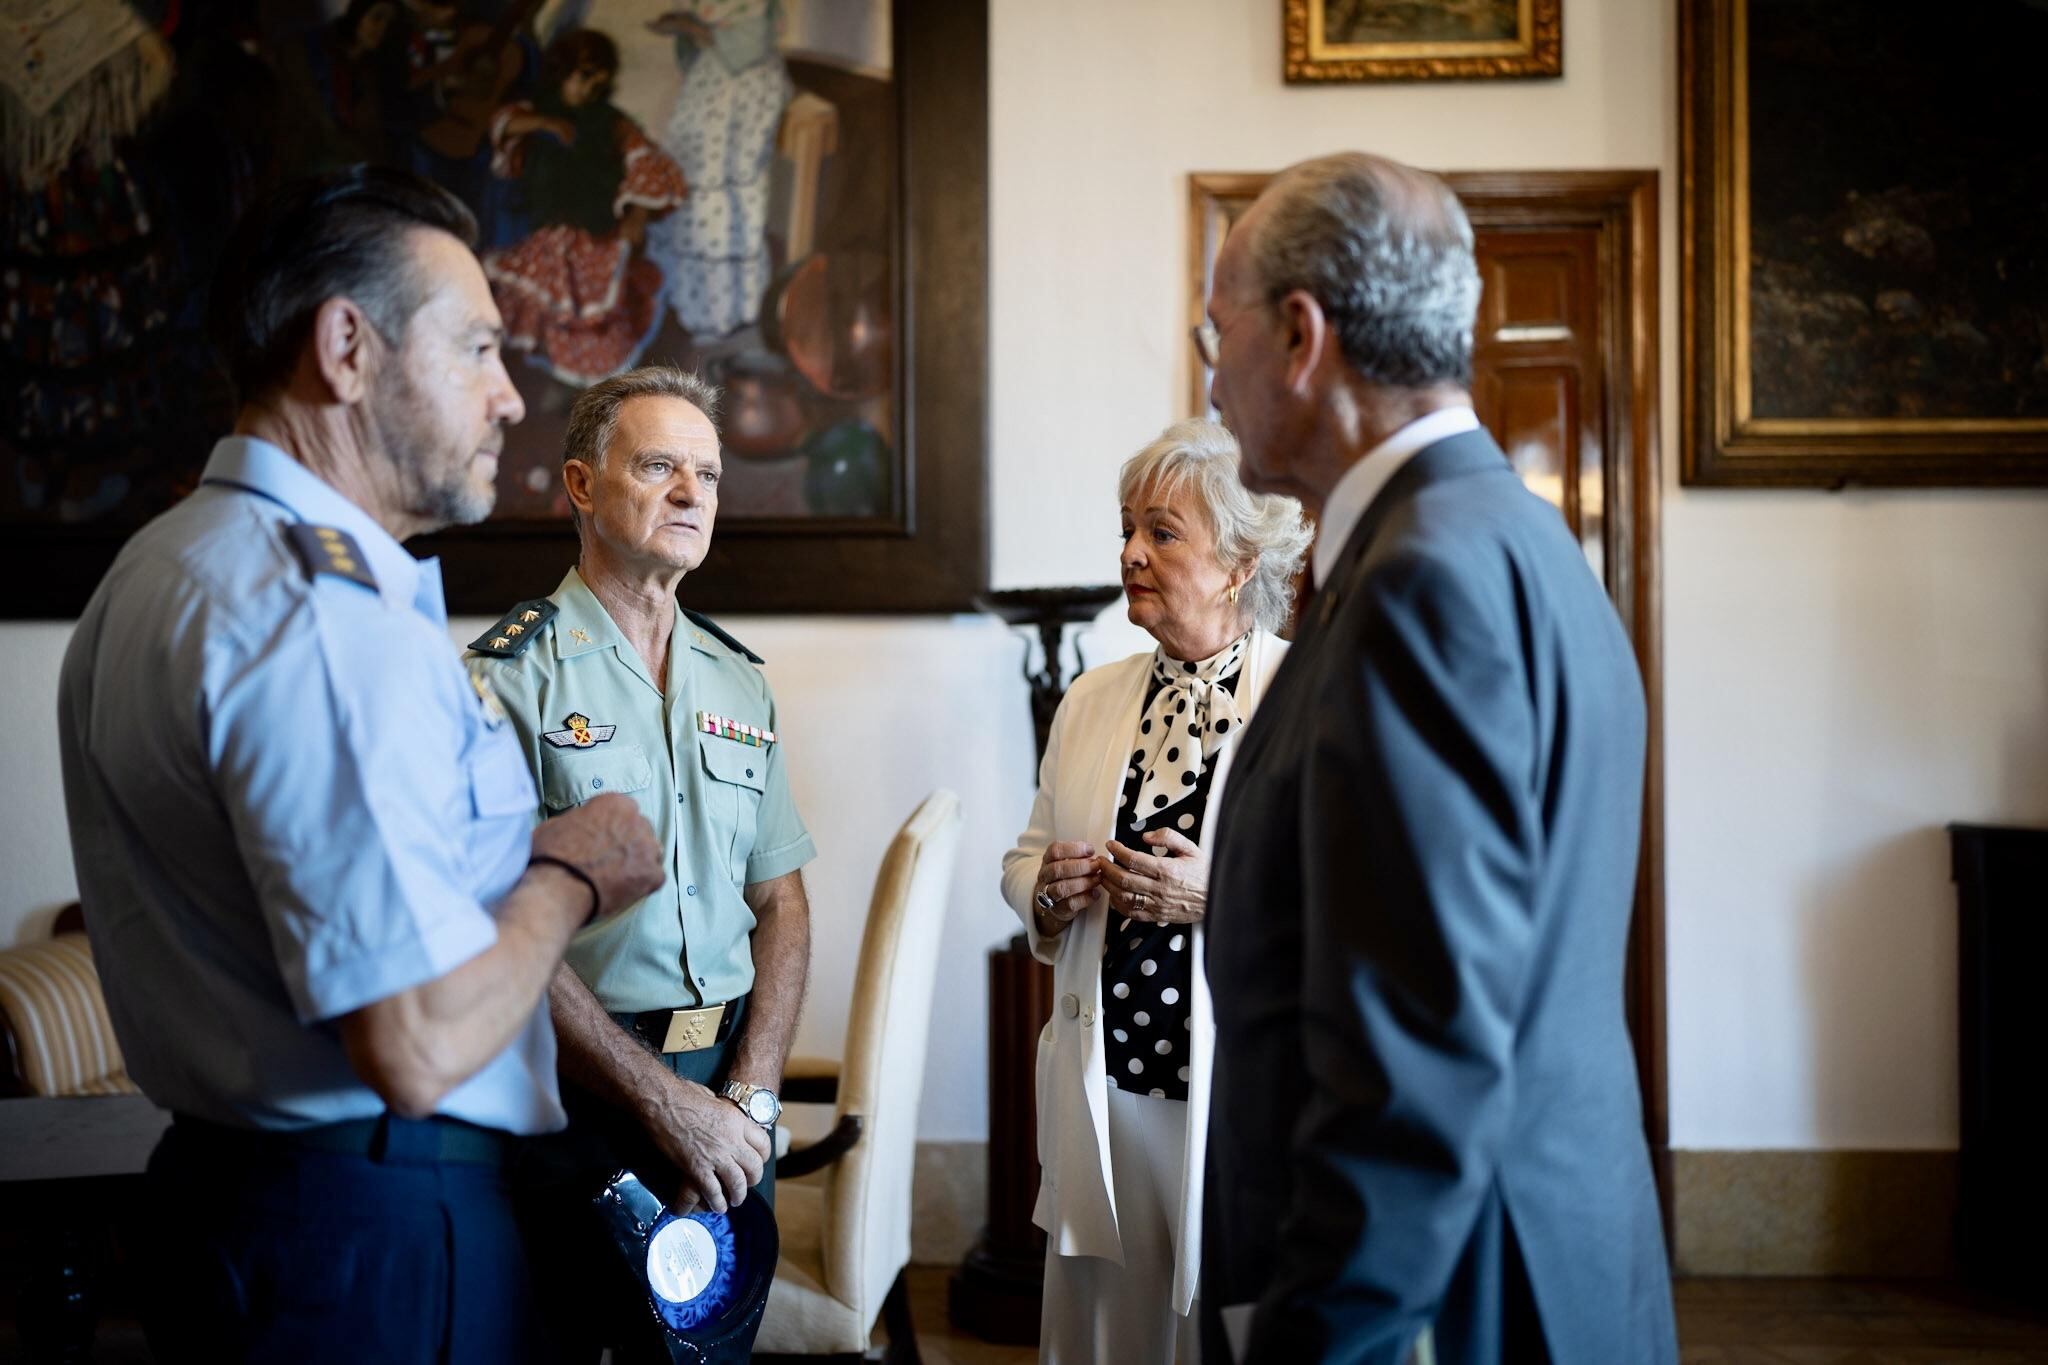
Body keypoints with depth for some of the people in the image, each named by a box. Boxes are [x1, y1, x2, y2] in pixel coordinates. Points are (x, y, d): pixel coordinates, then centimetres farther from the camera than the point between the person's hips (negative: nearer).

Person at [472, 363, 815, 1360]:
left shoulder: (740, 682, 9)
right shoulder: (513, 674, -9)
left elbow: (781, 904, 9)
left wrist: (749, 1096, -4)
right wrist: (667, 1101, -15)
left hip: (730, 1098, 5)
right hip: (580, 1092, -5)